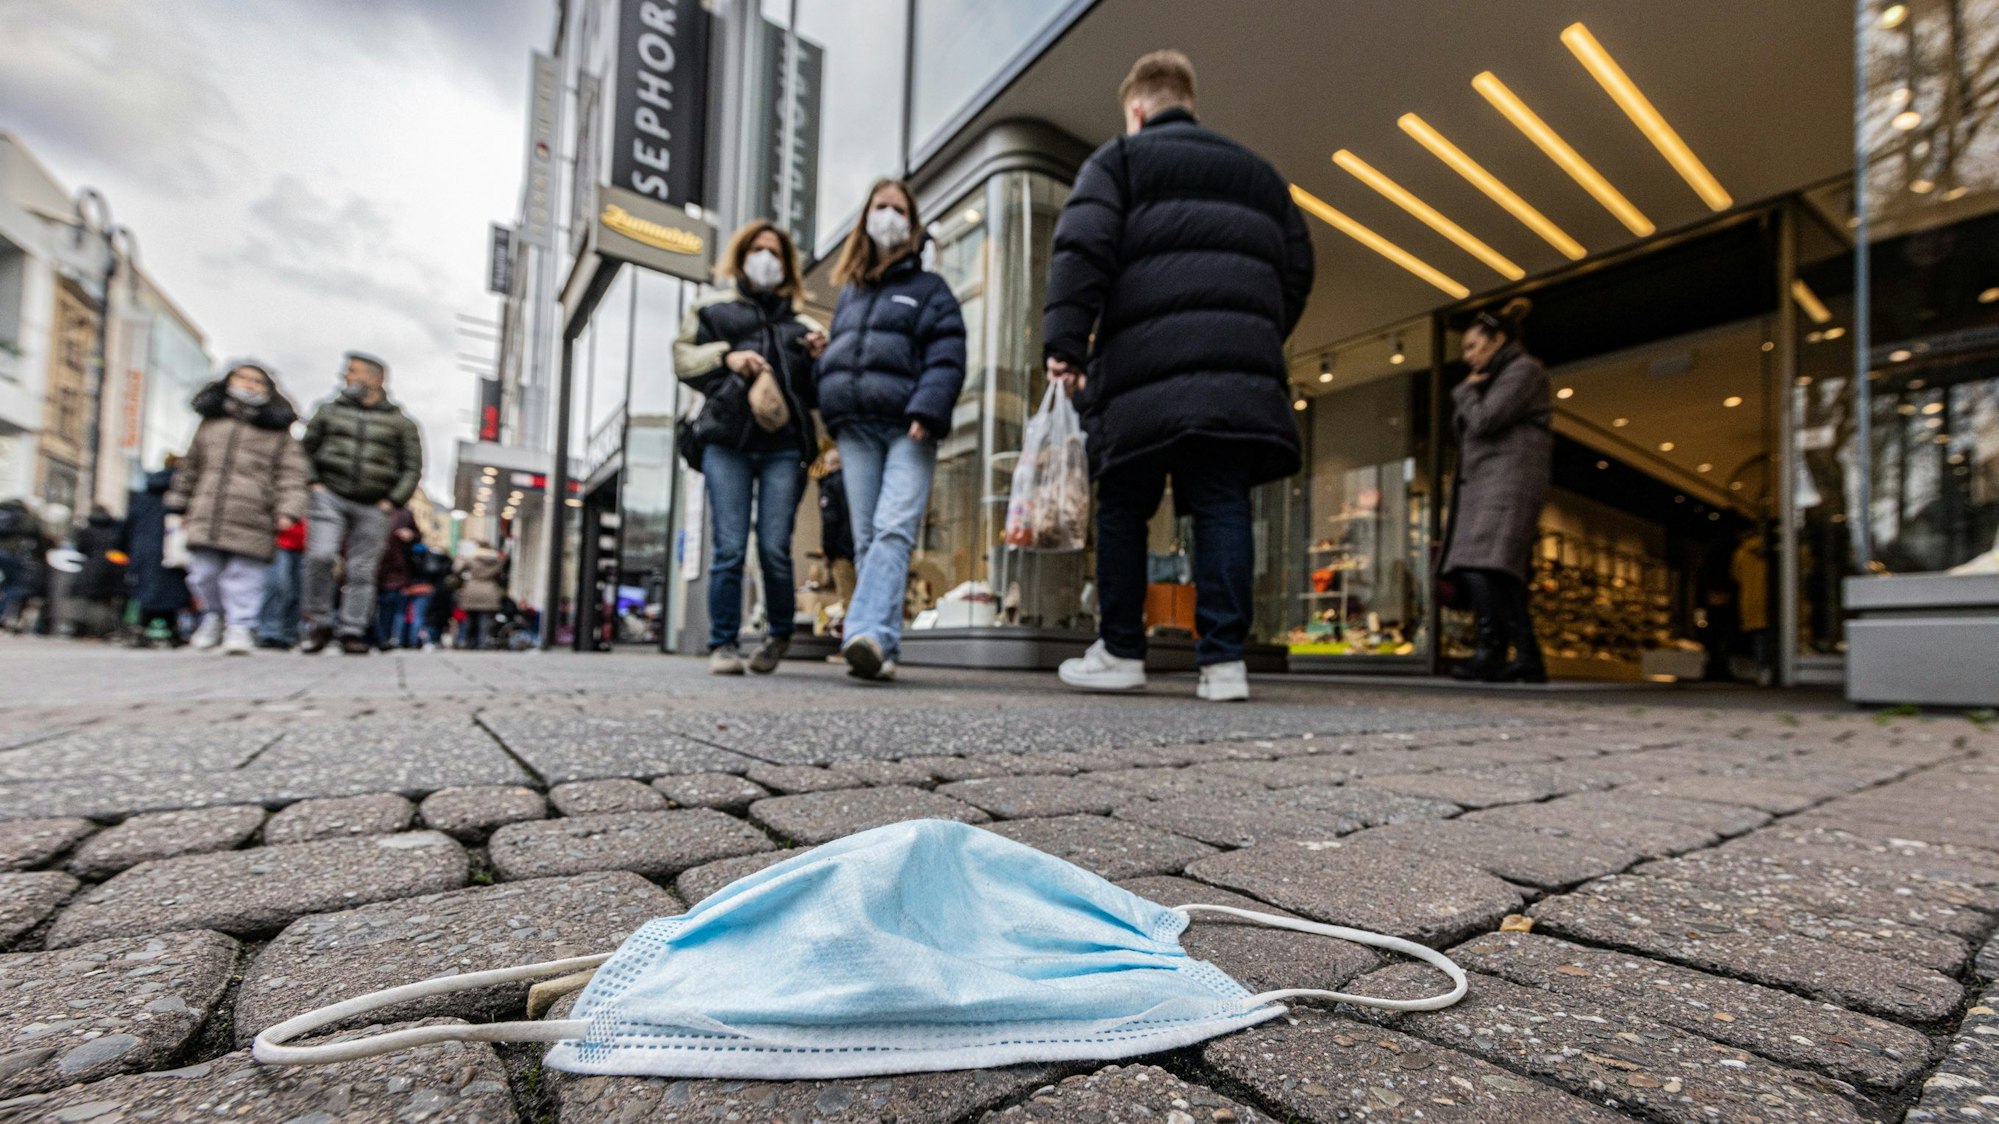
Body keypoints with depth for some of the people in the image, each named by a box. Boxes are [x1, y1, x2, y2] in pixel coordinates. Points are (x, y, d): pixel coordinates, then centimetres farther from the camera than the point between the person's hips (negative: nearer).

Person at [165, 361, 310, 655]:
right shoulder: (210, 422, 16)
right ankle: (213, 614, 33)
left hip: (250, 522, -4)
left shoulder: (278, 431, 4)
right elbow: (191, 466, 23)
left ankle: (240, 625, 7)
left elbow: (291, 473, -3)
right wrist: (181, 504, 22)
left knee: (243, 576, -3)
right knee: (203, 574, 10)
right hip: (206, 518, 4)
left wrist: (288, 509, -15)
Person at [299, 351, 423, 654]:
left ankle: (353, 632, 9)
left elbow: (412, 467, 6)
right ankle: (320, 624, 2)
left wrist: (392, 501, -3)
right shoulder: (329, 411, 13)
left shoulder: (400, 423, 7)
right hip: (330, 496, 1)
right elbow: (306, 449, 18)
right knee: (319, 556, -13)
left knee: (361, 570, 1)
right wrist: (313, 483, 3)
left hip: (373, 507, -1)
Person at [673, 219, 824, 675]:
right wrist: (725, 356, -6)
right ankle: (723, 645, 3)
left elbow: (819, 393, 24)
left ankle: (779, 634, 17)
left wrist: (819, 359, 3)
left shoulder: (802, 324, 24)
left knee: (774, 549, -6)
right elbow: (683, 356, 12)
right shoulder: (713, 308, 21)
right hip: (727, 442, 0)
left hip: (783, 447, 1)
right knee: (729, 549, -7)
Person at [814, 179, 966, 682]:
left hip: (907, 429, -4)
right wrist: (830, 406, 9)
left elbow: (946, 358, -1)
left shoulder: (929, 288, 12)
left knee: (893, 531, -20)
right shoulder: (849, 292, 27)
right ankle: (880, 648, 0)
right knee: (866, 539, -1)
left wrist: (926, 413, -17)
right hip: (855, 428, 5)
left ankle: (869, 634, -30)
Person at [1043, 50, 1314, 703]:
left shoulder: (1119, 159, 14)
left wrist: (1064, 344, -7)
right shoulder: (1257, 172, 29)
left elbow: (1082, 250, -4)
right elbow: (1297, 269, 24)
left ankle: (1120, 653, 9)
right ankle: (1224, 660, -3)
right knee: (1223, 509, 1)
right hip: (1242, 371, 4)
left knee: (1123, 509, 6)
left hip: (1146, 369, -3)